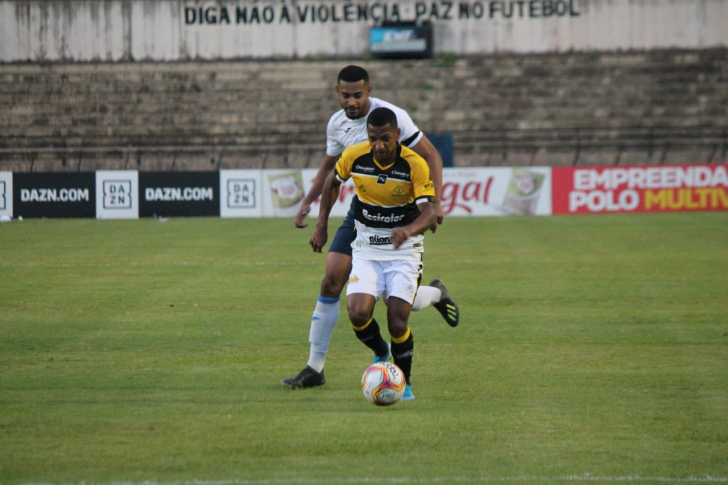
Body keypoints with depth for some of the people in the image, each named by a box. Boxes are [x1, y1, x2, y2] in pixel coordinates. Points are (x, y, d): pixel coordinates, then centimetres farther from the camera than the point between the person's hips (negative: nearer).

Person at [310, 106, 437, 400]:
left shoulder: (414, 165, -18)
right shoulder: (354, 157, -10)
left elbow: (429, 212, -25)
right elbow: (333, 181, 12)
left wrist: (409, 230, -46)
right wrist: (322, 225, 10)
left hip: (405, 251, -2)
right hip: (366, 250, 2)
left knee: (397, 321, -13)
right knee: (358, 314, -17)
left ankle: (404, 382, 12)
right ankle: (381, 354, 16)